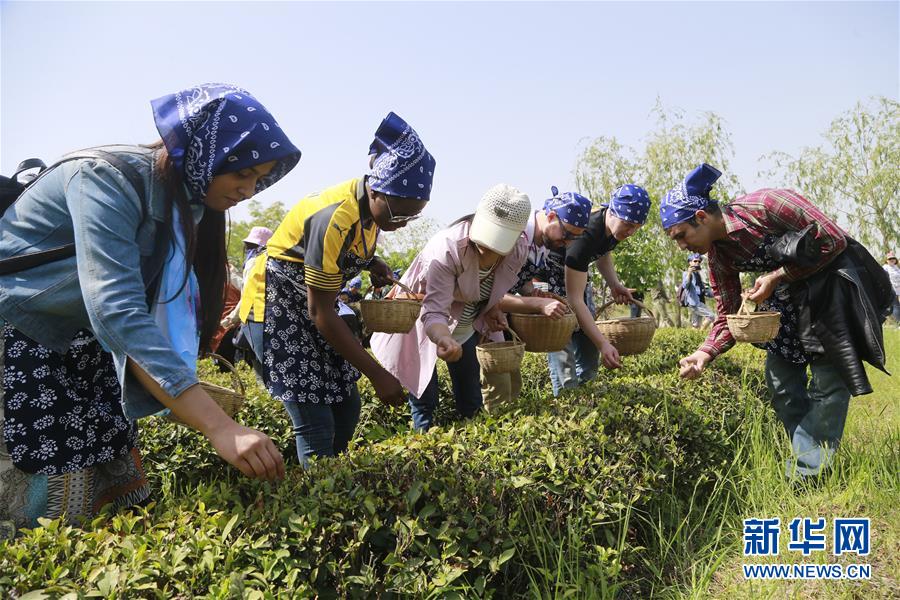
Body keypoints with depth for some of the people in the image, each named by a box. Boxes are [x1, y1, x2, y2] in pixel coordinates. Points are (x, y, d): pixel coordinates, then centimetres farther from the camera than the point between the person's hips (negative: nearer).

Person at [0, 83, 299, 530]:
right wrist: (219, 427, -44)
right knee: (48, 505, -11)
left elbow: (155, 309, 4)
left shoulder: (186, 203, 1)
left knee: (116, 488, 2)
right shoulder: (107, 179, -25)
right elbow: (116, 309, -37)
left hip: (77, 343, 8)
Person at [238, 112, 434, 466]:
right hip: (277, 305, -8)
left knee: (347, 408, 10)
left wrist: (372, 262, -6)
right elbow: (320, 313, -26)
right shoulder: (335, 219, -30)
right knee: (316, 426, -13)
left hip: (313, 305, 9)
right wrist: (377, 374, -22)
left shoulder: (371, 204, -6)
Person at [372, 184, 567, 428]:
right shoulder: (446, 250, -37)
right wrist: (445, 340, -60)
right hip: (426, 325, -5)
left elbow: (493, 295, -2)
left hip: (468, 327, 5)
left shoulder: (517, 250, -19)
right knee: (424, 401, -6)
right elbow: (434, 314, -40)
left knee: (472, 404, 12)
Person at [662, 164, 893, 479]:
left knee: (829, 381, -5)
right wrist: (705, 353, -18)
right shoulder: (718, 256, -5)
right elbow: (728, 315, -2)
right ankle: (812, 454, 21)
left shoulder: (762, 206, -28)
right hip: (791, 296, 7)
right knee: (780, 378, 5)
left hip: (836, 277, -7)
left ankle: (807, 475, 4)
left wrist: (776, 277, -25)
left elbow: (834, 239, -23)